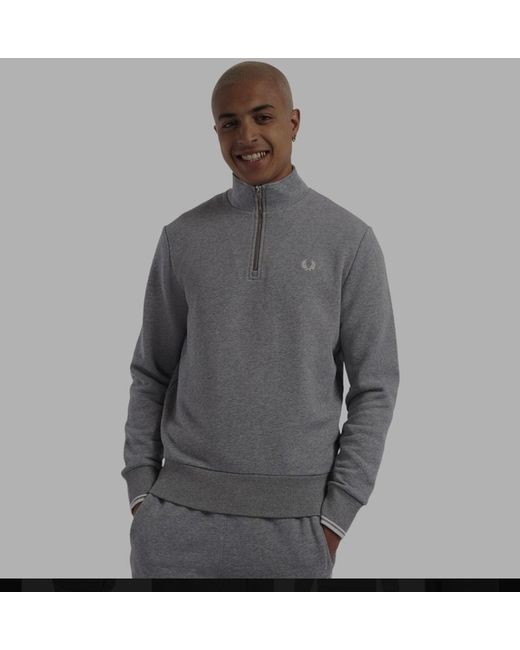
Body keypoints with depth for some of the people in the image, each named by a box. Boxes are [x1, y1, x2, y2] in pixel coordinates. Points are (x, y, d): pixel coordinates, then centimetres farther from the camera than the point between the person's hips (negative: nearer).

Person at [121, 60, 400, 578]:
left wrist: (336, 514, -5)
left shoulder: (349, 240, -1)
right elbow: (151, 373, 9)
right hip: (180, 509, 2)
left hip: (294, 518, -1)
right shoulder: (183, 237, 5)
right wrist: (141, 487, 2)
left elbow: (375, 387, -1)